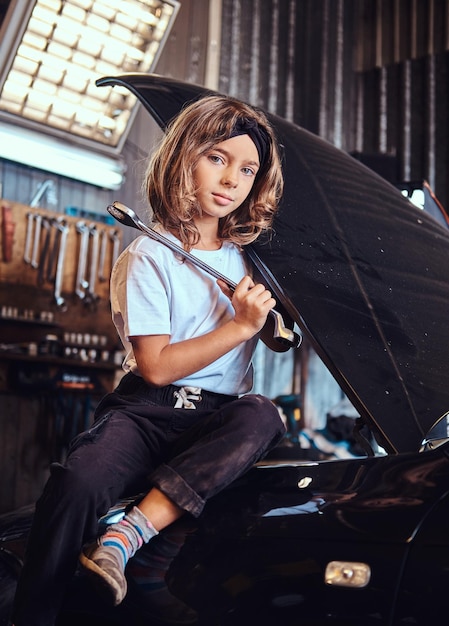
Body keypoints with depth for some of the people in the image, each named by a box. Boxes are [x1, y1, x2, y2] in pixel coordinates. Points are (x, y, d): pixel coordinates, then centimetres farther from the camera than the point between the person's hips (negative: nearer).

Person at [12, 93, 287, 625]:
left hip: (220, 421, 4)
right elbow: (156, 366, -8)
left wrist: (273, 318, 9)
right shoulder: (148, 257, -1)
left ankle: (127, 535, -36)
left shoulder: (242, 257, 16)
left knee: (261, 415, -34)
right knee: (78, 481, -35)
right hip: (148, 410, -3)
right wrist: (240, 326, -9)